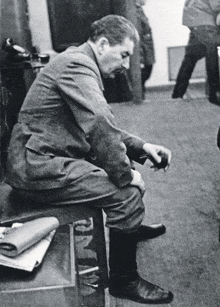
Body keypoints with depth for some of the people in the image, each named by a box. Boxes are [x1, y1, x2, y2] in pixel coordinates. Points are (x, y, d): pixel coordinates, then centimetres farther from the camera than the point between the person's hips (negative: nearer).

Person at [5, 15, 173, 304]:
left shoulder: (80, 64, 16)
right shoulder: (77, 64, -17)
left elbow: (102, 128, 18)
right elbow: (101, 128, -28)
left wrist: (142, 146, 7)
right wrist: (126, 176, -16)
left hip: (47, 157, 11)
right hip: (38, 168, -11)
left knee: (122, 160, 19)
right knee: (128, 193, -17)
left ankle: (130, 228, 39)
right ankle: (123, 280, 0)